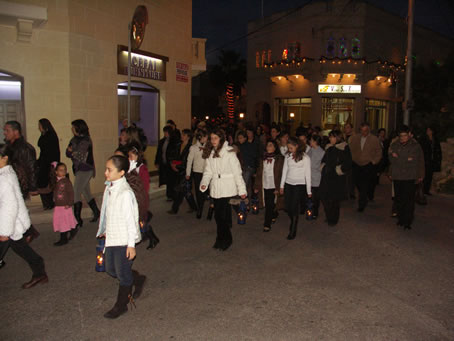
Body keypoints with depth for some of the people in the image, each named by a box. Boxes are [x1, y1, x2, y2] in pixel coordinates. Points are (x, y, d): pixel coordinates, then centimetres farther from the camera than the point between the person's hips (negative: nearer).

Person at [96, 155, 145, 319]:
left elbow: (131, 219, -19)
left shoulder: (126, 193, -22)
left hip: (124, 240, -9)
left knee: (122, 273, 7)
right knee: (111, 269, 20)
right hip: (111, 238, 9)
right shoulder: (109, 188, 3)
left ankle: (121, 305, 26)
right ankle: (138, 281, 42)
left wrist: (131, 244, -16)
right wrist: (105, 230, 22)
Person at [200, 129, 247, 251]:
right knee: (219, 215, 9)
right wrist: (204, 183, -8)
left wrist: (242, 190, -9)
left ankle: (224, 240, 8)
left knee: (221, 215, -8)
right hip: (215, 189, 6)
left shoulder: (229, 152, -7)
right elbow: (208, 171, 10)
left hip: (228, 189, -5)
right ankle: (222, 240, 22)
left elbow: (237, 172, -7)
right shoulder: (209, 153, 12)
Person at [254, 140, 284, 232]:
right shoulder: (263, 158, 10)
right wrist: (256, 186, 6)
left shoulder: (279, 159, -5)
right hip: (264, 186, 5)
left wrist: (278, 188, -15)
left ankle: (267, 225, 0)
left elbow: (281, 174, -9)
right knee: (267, 205, 12)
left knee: (270, 205, -6)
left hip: (273, 186, -5)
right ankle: (274, 216, 38)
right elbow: (259, 173, 10)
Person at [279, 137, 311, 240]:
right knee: (287, 208, 5)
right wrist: (282, 185, 12)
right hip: (288, 184, 4)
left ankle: (293, 232, 6)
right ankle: (293, 222, 34)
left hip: (299, 185, -4)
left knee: (295, 208, -6)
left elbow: (307, 174, -3)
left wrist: (309, 190, -1)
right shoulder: (288, 156, 5)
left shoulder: (305, 157, -7)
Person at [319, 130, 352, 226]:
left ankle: (333, 220, 19)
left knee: (335, 200, 3)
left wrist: (337, 171, -11)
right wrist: (323, 168, 10)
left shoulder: (344, 148, -8)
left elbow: (348, 164, -11)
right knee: (324, 198, 7)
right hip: (326, 177, 6)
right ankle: (329, 217, 26)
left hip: (337, 178, -6)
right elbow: (324, 160, 24)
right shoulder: (329, 147, 12)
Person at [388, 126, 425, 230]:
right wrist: (406, 160, -10)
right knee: (398, 199, 6)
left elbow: (420, 162, 6)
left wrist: (420, 175, 3)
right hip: (397, 177, 3)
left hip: (410, 178, -2)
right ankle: (400, 219, 19)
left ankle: (407, 222, -2)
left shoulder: (415, 146, 3)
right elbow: (392, 159, 0)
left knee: (409, 200, -7)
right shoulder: (394, 145, 9)